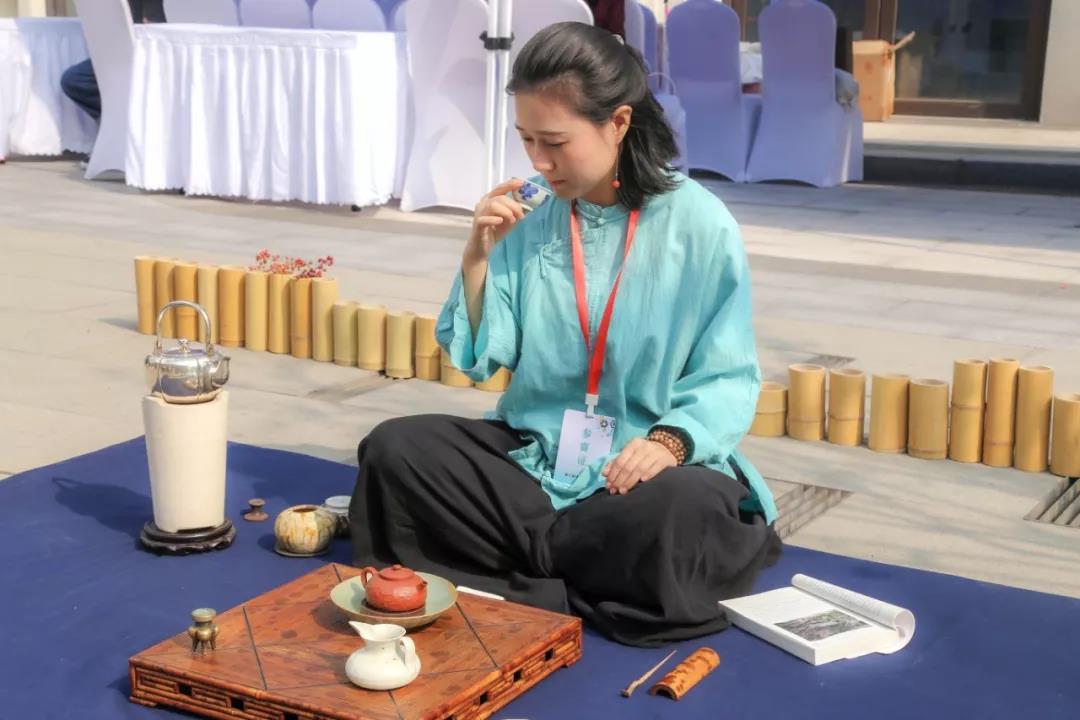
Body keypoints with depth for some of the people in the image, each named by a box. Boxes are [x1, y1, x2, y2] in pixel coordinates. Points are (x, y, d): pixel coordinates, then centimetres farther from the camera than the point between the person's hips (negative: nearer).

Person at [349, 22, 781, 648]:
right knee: (394, 449, -16)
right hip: (531, 452, 4)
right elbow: (480, 357, 4)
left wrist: (669, 440, -25)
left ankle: (525, 570, -9)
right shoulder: (531, 216, 0)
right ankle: (578, 569, -15)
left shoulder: (700, 224, -9)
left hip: (645, 463, -3)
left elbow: (727, 378, -6)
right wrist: (479, 256, -11)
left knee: (679, 513, -37)